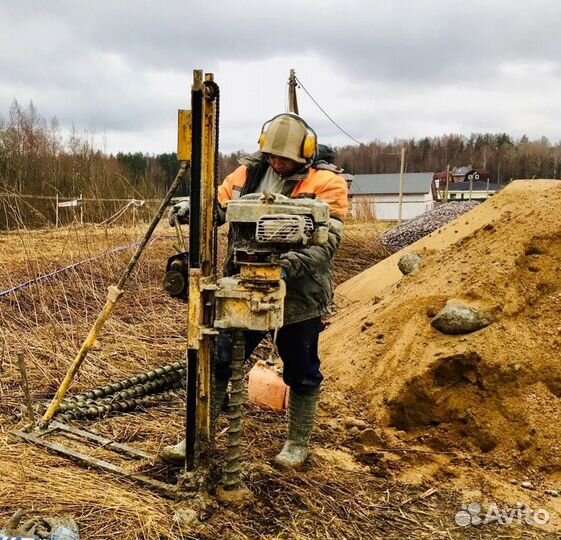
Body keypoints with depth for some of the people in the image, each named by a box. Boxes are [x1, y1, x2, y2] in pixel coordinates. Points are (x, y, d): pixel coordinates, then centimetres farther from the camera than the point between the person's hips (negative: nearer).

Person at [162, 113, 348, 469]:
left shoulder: (326, 183, -9)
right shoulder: (249, 173, 4)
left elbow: (329, 237, -18)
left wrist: (299, 261, -36)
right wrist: (190, 209, -15)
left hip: (299, 296, -3)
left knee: (302, 373, 13)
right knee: (219, 363, 6)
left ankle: (299, 444, 34)